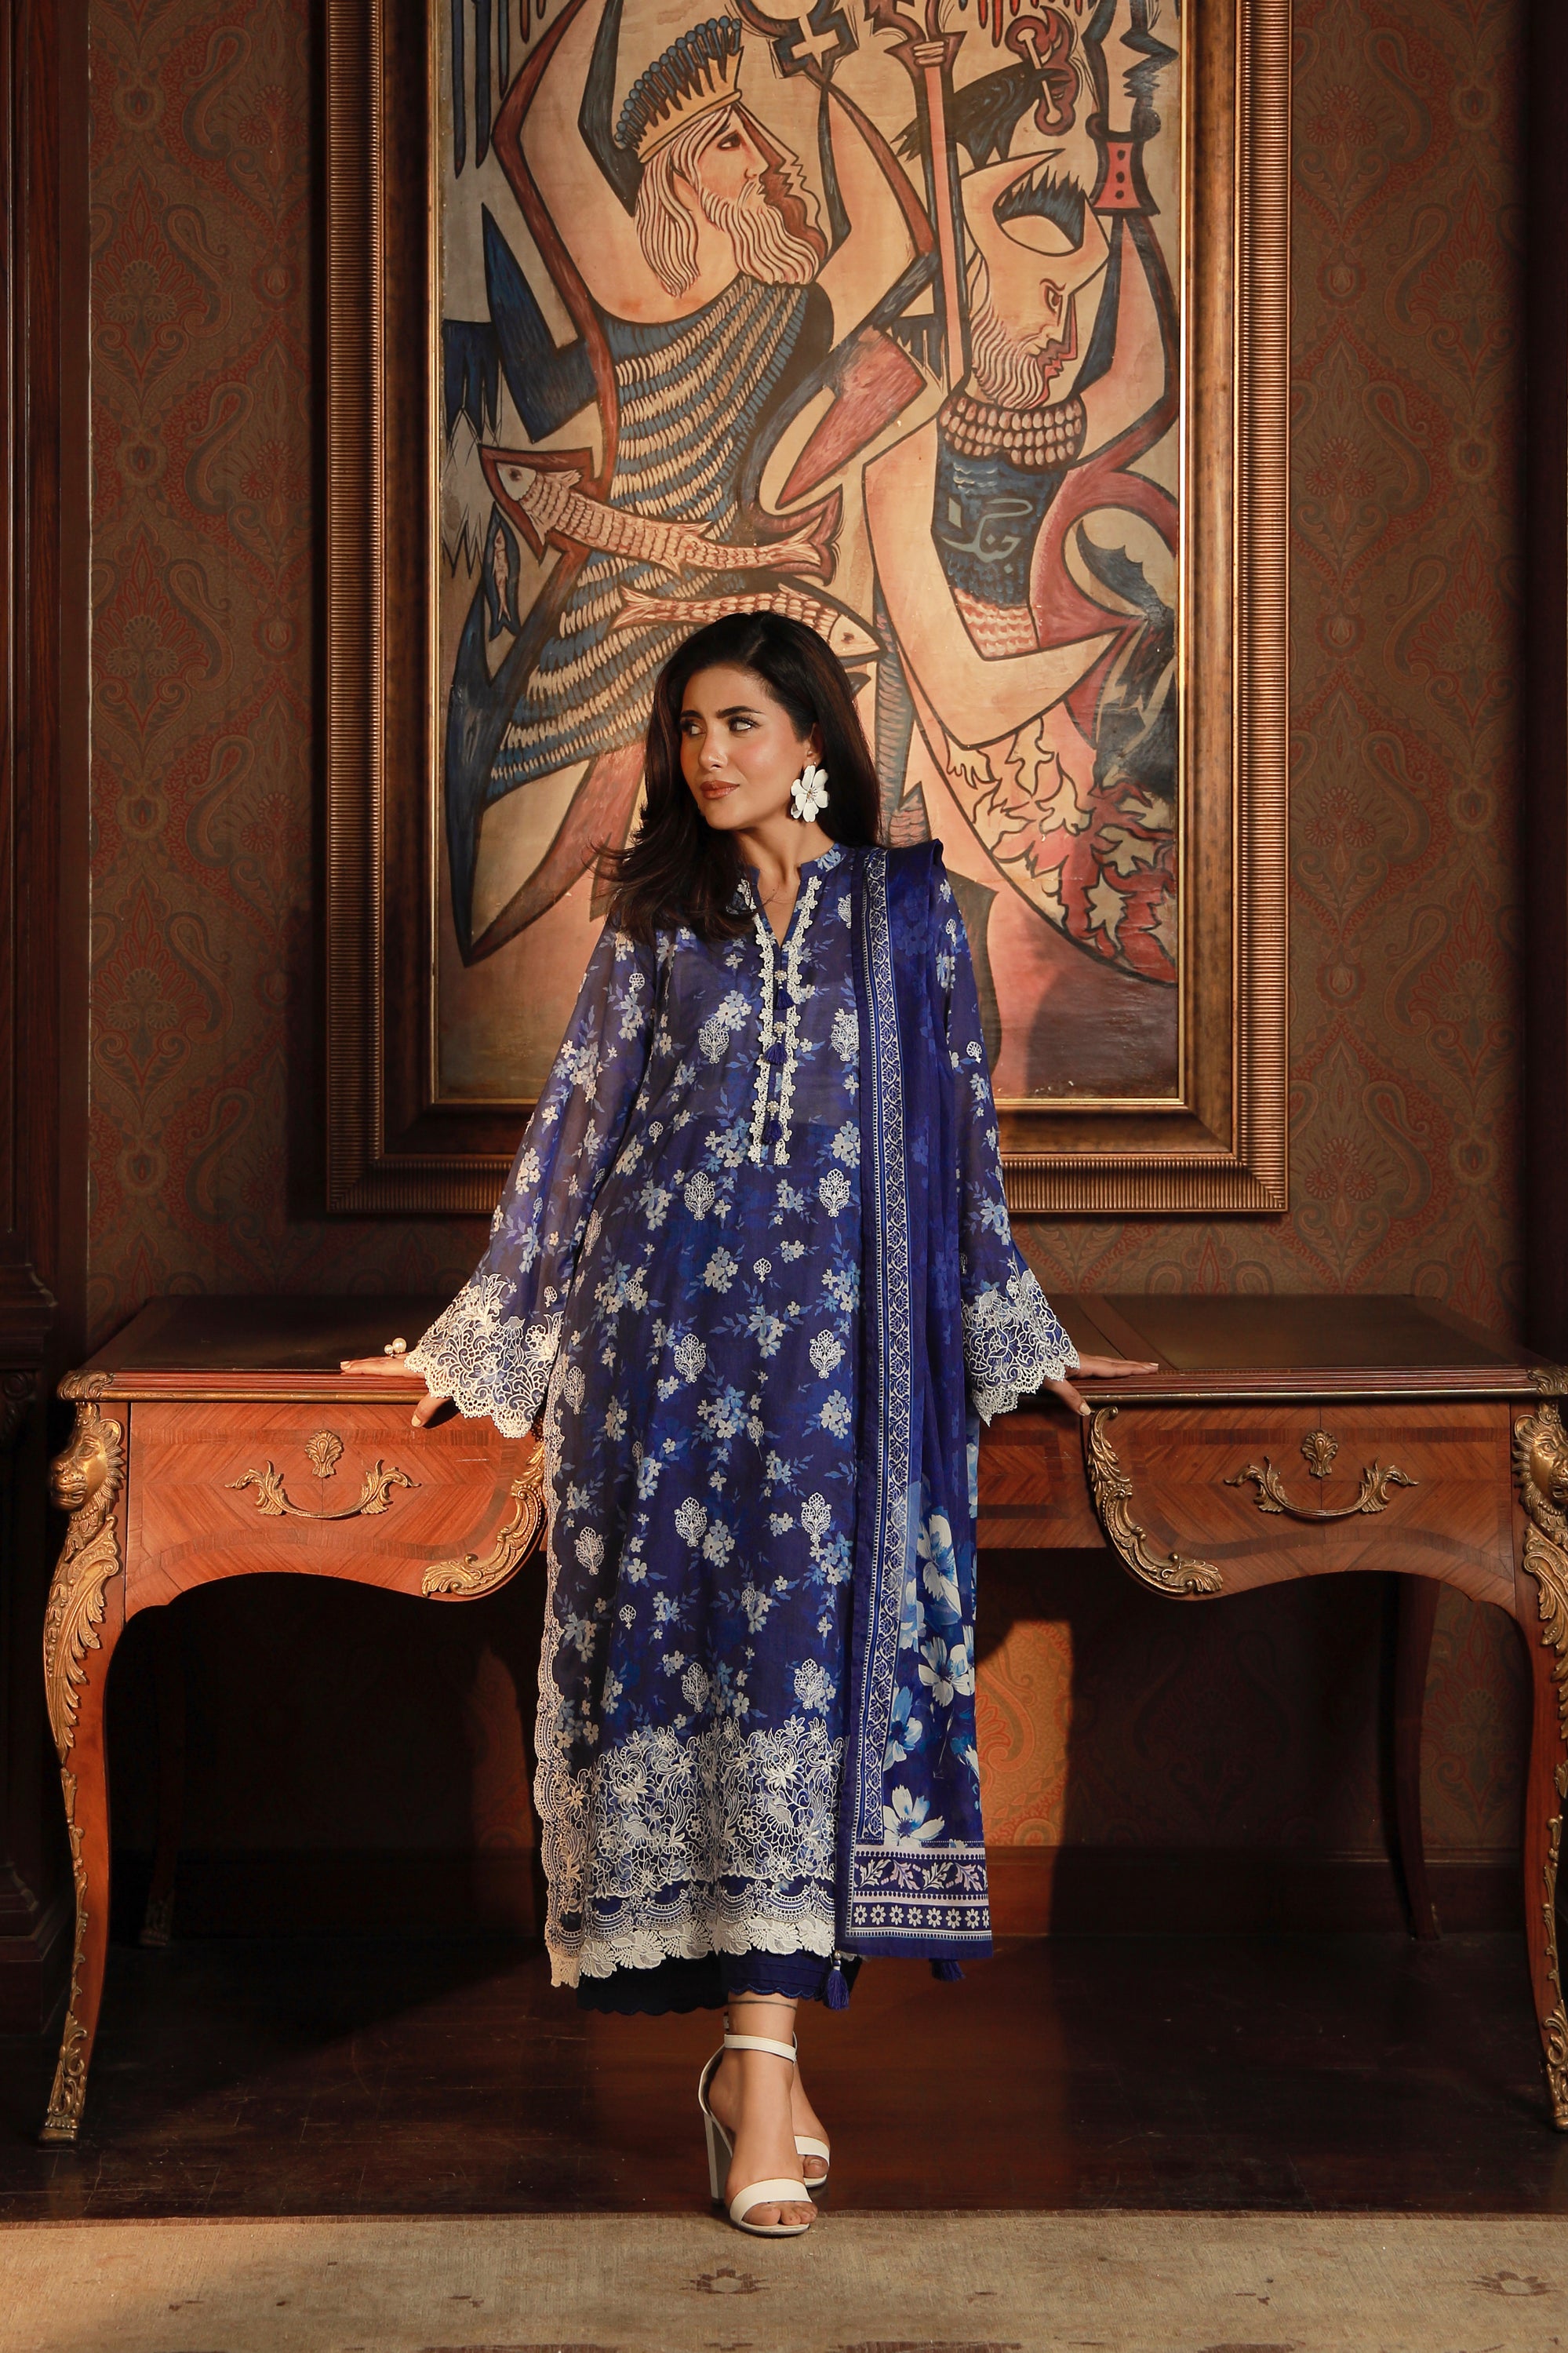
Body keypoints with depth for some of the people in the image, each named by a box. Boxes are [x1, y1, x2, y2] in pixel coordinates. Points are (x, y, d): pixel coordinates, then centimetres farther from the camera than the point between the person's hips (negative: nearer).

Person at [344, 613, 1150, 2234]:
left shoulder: (906, 908, 10)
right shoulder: (653, 917, 12)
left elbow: (957, 1132, 14)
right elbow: (577, 1133, 14)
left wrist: (1018, 1336, 15)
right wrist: (478, 1343, 15)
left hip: (834, 1343, -1)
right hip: (664, 1329, 1)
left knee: (803, 1655, -9)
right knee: (681, 1652, -4)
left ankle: (757, 2052, -5)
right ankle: (763, 2051, 4)